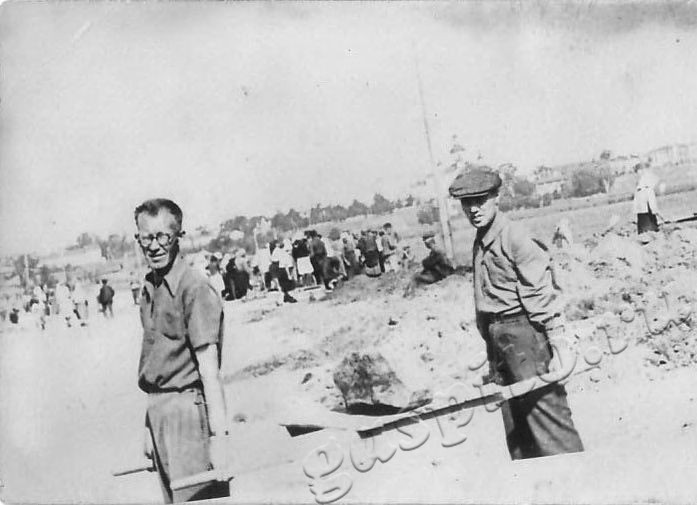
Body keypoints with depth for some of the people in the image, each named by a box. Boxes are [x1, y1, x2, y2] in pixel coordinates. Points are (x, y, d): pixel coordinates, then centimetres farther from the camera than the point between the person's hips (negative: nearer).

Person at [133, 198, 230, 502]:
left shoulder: (194, 288, -15)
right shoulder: (149, 288, 11)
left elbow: (209, 368, -19)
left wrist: (218, 435, -22)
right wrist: (149, 427, 15)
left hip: (187, 407, -8)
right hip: (157, 409, 8)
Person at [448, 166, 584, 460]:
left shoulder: (514, 237, -12)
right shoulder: (480, 244, 14)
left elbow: (542, 292, -15)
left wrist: (558, 344, -19)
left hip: (524, 332, -9)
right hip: (499, 337, 9)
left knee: (544, 408, -10)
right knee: (515, 427, 13)